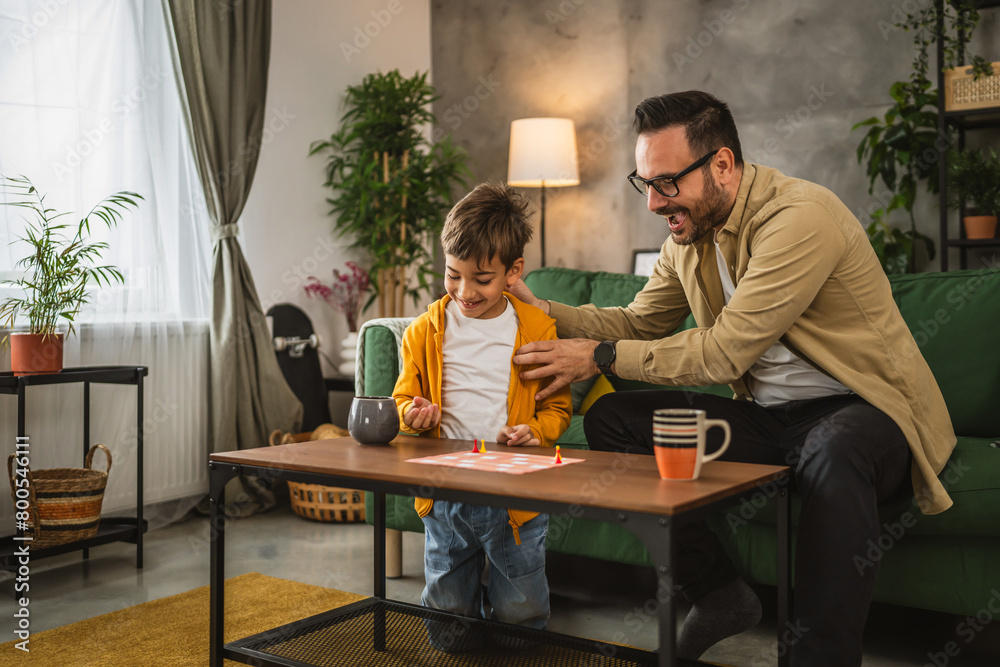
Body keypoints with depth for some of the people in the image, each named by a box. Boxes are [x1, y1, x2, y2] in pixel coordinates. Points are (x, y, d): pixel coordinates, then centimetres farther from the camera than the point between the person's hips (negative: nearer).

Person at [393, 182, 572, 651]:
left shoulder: (537, 330, -1)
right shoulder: (425, 331, 4)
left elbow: (557, 406, 5)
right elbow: (404, 398, 13)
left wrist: (537, 431, -16)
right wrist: (415, 414, -11)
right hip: (444, 495, 2)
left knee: (521, 620, 5)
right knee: (447, 635, 9)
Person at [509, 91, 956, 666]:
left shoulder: (800, 216, -21)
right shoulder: (688, 237, 5)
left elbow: (724, 352, -24)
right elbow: (639, 323, 16)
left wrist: (601, 356, -17)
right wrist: (541, 310, 1)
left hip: (861, 408, -7)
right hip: (767, 415, 8)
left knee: (833, 453, -43)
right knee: (611, 419, -6)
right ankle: (718, 595, 0)